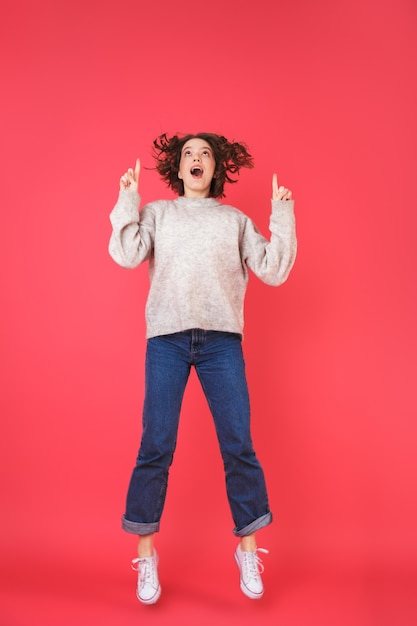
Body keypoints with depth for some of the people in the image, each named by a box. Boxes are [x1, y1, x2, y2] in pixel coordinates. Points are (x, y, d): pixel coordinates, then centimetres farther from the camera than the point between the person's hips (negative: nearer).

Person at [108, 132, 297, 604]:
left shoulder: (236, 220, 17)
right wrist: (127, 201, 2)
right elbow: (126, 255, -2)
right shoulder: (157, 213, 15)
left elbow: (273, 270, 7)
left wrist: (282, 215, 5)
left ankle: (248, 551, 18)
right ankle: (146, 555, 16)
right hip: (166, 338, 0)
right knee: (155, 446, -1)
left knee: (238, 445, 0)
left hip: (222, 340, 1)